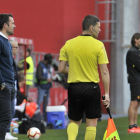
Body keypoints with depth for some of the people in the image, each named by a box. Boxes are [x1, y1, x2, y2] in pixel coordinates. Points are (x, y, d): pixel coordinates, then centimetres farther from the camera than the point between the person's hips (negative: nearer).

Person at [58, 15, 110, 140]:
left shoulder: (68, 44, 2)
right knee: (92, 122, 9)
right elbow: (104, 71, -10)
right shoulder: (98, 45, -7)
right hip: (92, 87, -3)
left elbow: (61, 69, 1)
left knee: (74, 121, 15)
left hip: (74, 87, 3)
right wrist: (107, 93, -6)